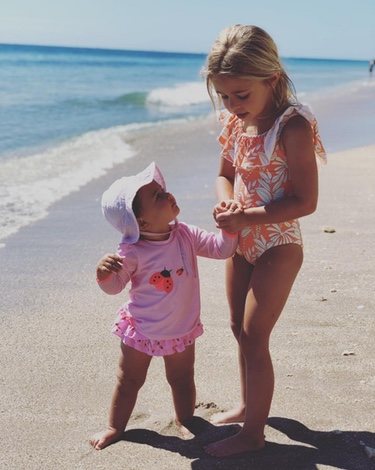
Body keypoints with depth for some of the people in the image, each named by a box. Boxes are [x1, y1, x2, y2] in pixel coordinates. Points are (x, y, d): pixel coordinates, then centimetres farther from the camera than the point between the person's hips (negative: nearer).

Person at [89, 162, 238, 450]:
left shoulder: (185, 236, -12)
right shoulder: (133, 253, -26)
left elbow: (221, 249, -8)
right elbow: (114, 286, -18)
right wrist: (104, 274, -40)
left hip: (182, 330, 3)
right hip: (142, 330, -3)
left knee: (182, 380, 18)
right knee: (129, 381, 15)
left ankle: (185, 419, 43)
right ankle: (116, 427, 36)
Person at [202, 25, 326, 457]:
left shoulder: (293, 127, -22)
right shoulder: (235, 122, -1)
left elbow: (305, 201, -22)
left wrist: (247, 216, -27)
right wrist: (226, 202, -11)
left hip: (277, 246, -7)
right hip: (241, 242, 8)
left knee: (254, 336, -2)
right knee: (240, 329, 18)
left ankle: (254, 431, 15)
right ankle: (248, 406, 38)